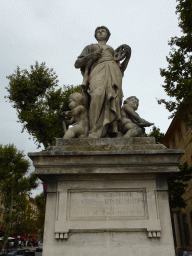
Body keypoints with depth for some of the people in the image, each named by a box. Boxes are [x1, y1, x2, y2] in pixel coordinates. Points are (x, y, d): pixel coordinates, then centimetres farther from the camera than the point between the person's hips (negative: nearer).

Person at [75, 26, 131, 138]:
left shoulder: (113, 50, 37)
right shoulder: (90, 47, 33)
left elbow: (121, 69, 26)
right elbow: (77, 64, 20)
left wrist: (127, 57, 10)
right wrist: (90, 56, 3)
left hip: (113, 72, 3)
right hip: (97, 70, -3)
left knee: (114, 98, -22)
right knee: (98, 95, -31)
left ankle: (112, 133, -29)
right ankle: (95, 134, -39)